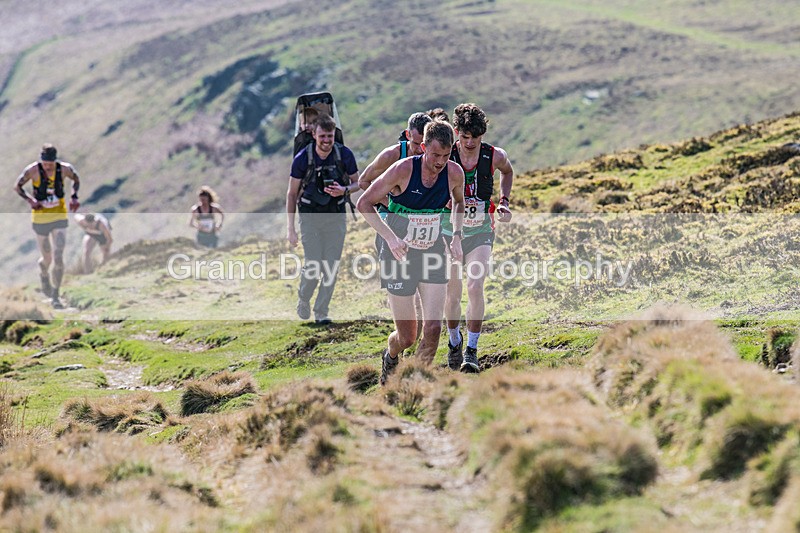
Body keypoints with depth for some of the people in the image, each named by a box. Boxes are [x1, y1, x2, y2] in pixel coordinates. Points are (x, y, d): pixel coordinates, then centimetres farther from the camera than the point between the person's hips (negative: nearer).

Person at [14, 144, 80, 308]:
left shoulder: (64, 168, -10)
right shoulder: (33, 170, -16)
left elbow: (76, 180, 11)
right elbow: (17, 186, -4)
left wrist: (74, 197, -5)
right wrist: (30, 200, -21)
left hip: (60, 217, 1)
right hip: (40, 219, -1)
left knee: (58, 257, -10)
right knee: (47, 259, 9)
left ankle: (55, 295, -2)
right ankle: (43, 275, 45)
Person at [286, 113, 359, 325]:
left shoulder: (345, 155, -6)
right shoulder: (302, 158, -11)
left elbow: (357, 183, 7)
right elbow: (292, 193, -3)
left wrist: (344, 190, -18)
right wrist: (290, 228, -5)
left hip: (336, 216, 2)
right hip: (310, 217, -2)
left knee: (331, 266, -1)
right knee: (313, 265, -9)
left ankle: (321, 311, 12)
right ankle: (303, 300, 21)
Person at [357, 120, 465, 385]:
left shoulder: (454, 173, -8)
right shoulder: (403, 169, -19)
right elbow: (364, 203, -12)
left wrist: (456, 236, 2)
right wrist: (390, 237, -22)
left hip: (433, 255, 3)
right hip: (400, 255, -3)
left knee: (433, 328, -10)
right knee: (407, 337, 2)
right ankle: (390, 356, 39)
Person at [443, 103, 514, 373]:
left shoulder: (495, 156, -10)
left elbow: (507, 172, 16)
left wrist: (504, 201, 5)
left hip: (480, 231, -1)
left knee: (475, 288, -17)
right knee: (452, 293, 7)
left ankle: (471, 351, -11)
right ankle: (454, 341, 32)